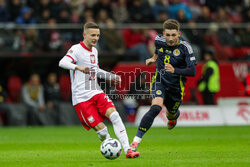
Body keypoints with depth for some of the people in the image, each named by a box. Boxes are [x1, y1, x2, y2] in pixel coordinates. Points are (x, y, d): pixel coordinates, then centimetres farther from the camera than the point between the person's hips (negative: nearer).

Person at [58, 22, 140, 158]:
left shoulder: (94, 51, 15)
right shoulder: (77, 49, -9)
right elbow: (63, 63, -29)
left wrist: (112, 77, 24)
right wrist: (78, 67, -46)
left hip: (97, 93, 6)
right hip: (81, 98, -6)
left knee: (114, 115, -18)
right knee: (101, 129, -14)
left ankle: (127, 150, -21)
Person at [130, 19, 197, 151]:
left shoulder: (185, 48, -21)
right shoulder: (159, 40, -9)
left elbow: (192, 71, -27)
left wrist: (174, 70, -38)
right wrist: (154, 58, 16)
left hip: (176, 86, 0)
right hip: (159, 80, 0)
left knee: (171, 114, 20)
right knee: (155, 108, -26)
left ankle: (174, 116, 63)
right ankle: (136, 141, -30)